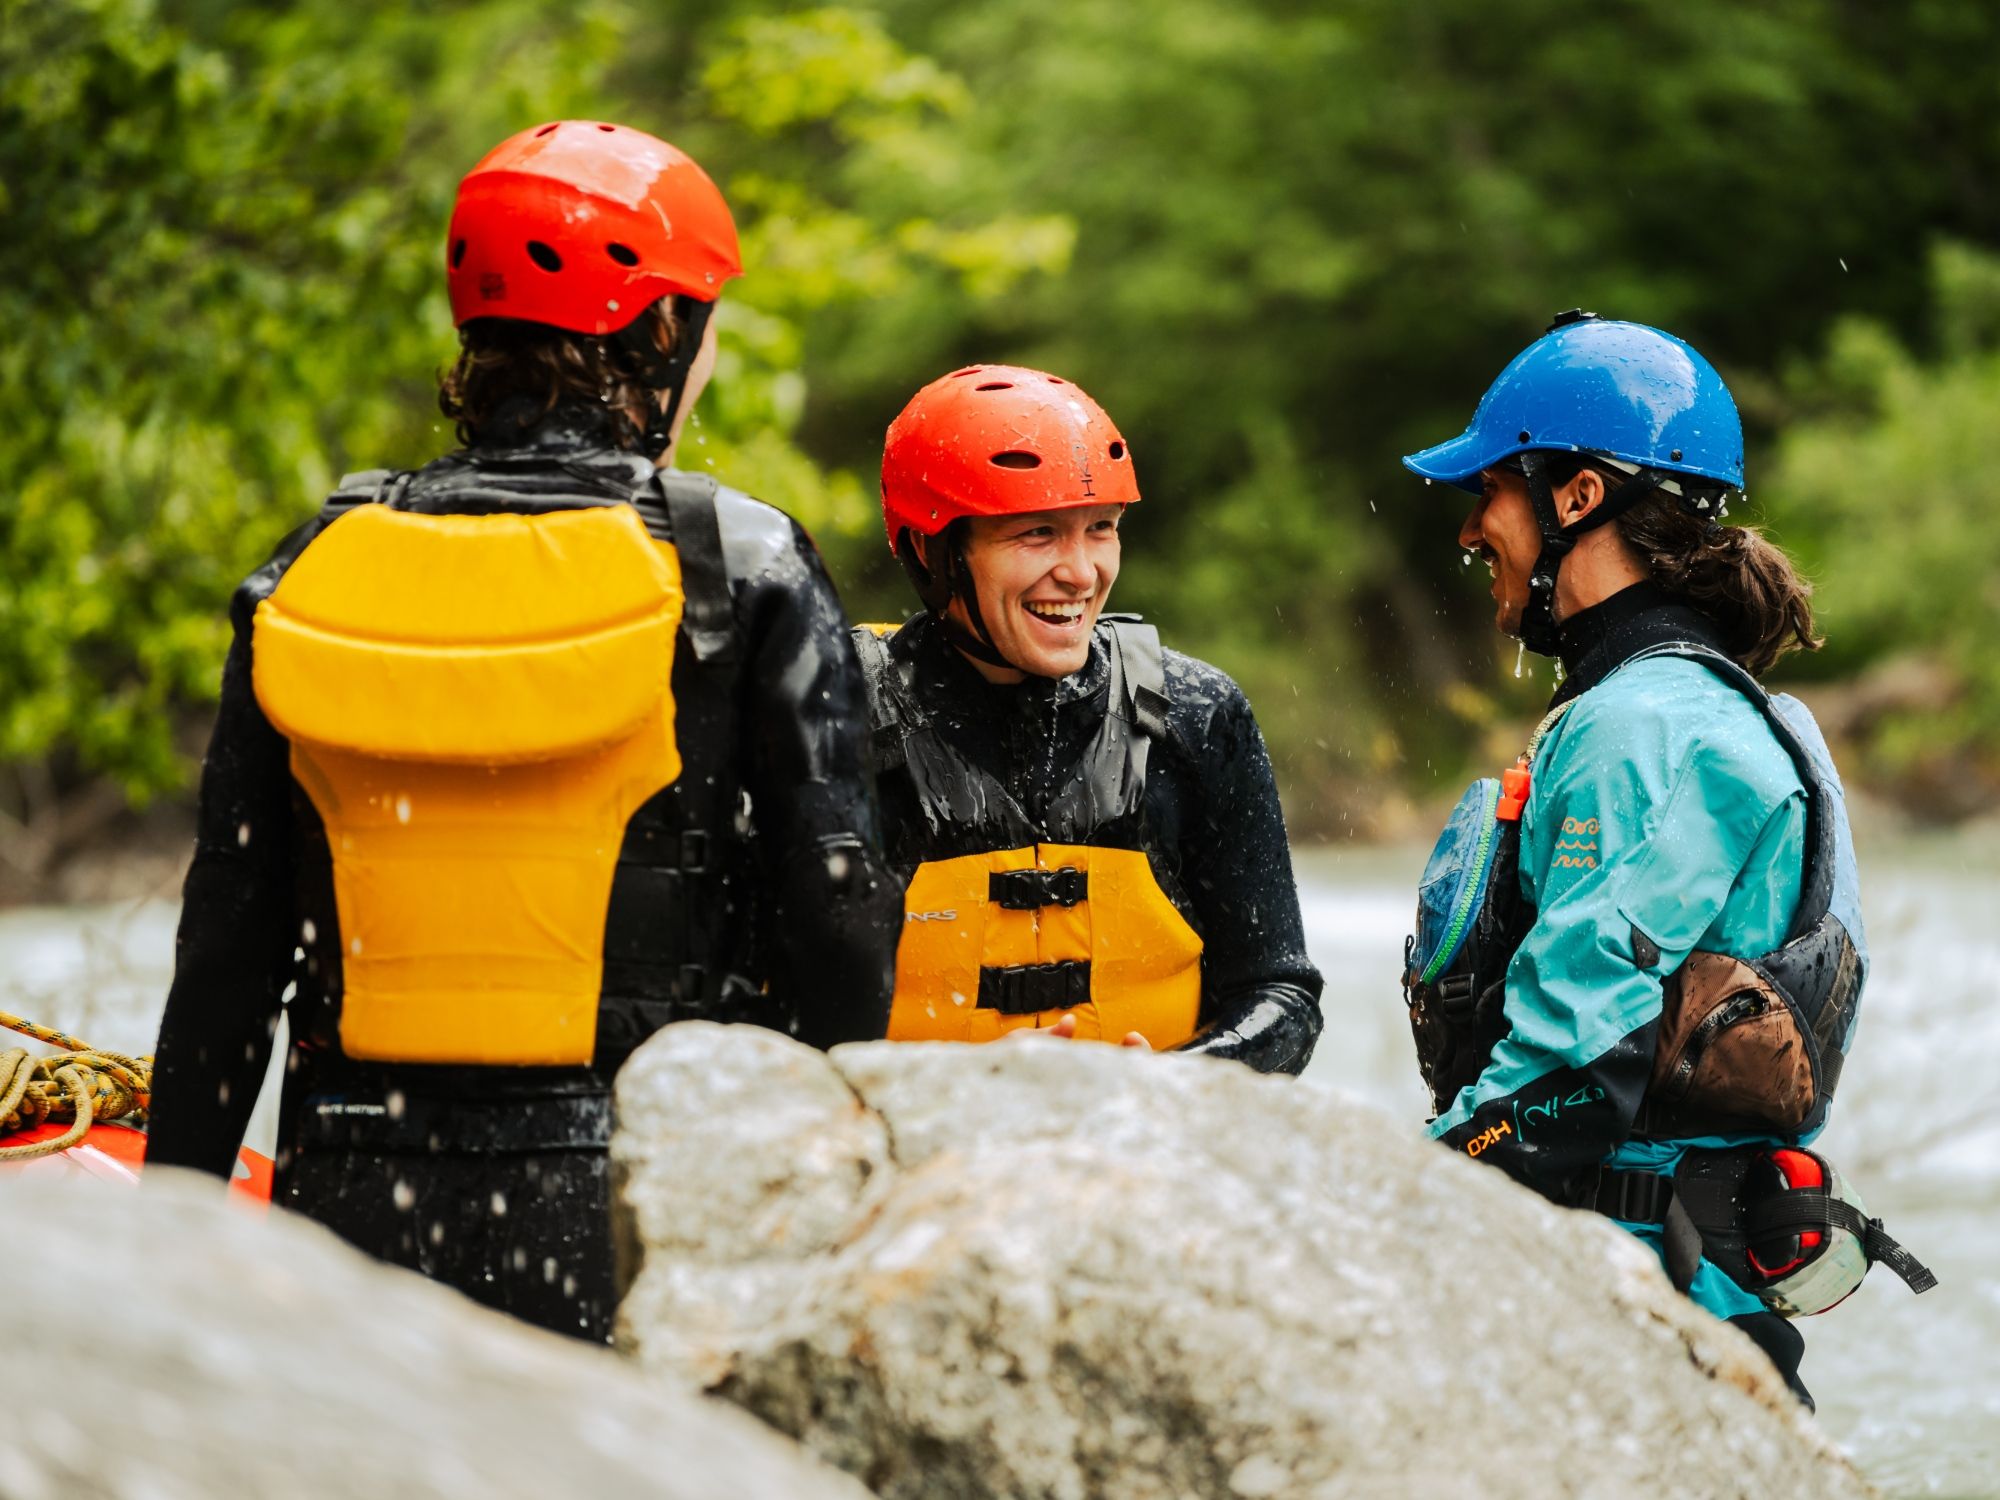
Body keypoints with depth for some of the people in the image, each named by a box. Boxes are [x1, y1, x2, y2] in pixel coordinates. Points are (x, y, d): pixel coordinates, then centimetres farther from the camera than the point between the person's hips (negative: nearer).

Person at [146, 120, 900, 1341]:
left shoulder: (318, 567, 7)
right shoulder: (744, 570, -2)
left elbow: (227, 938, 9)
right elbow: (837, 910, -2)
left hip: (353, 1206, 3)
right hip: (626, 1216, -3)